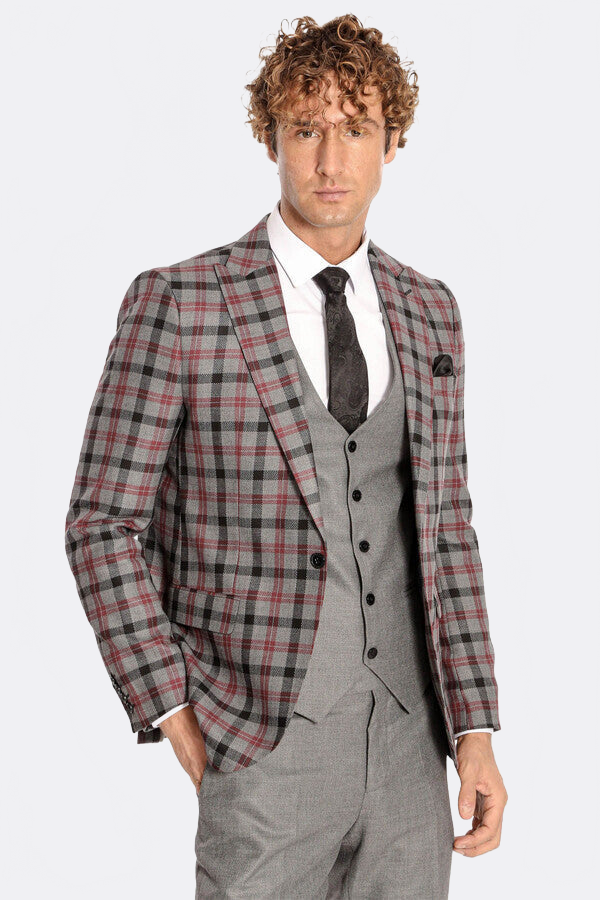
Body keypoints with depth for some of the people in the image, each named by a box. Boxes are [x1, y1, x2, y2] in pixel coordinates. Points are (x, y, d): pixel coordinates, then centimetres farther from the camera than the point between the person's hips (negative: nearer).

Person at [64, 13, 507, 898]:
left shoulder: (428, 313, 9)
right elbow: (103, 526, -5)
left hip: (410, 747, 5)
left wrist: (474, 729, 5)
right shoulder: (177, 305, -7)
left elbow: (446, 527, 11)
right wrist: (174, 718, -10)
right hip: (266, 757, -4)